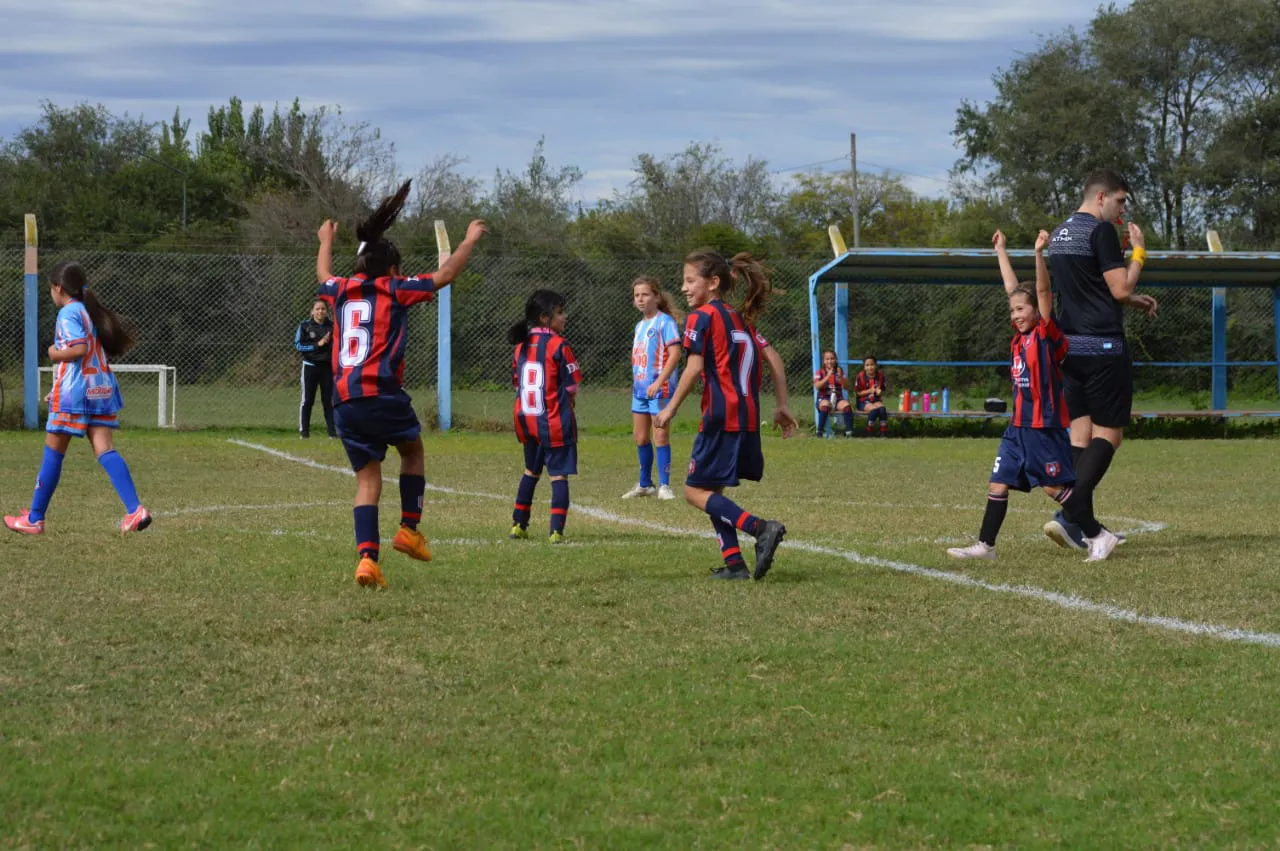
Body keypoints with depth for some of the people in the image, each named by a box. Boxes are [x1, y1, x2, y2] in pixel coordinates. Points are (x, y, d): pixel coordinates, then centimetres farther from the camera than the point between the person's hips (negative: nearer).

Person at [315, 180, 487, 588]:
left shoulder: (340, 291, 17)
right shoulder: (394, 290, 4)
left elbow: (323, 275, 41)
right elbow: (445, 274, 7)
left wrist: (326, 242, 61)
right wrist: (469, 240, 22)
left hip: (345, 402, 4)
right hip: (383, 395, -4)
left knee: (367, 478, 7)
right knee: (412, 450, 24)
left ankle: (367, 557, -10)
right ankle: (409, 529, 17)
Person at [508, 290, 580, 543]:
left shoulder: (521, 346, 5)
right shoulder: (558, 345, -13)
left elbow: (517, 383, 10)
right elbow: (572, 387, -10)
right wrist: (566, 401, 10)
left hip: (526, 419, 6)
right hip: (555, 422, -6)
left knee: (531, 471, 23)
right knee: (559, 475, -2)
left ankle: (518, 524, 27)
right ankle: (556, 530, -10)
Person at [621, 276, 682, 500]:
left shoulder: (665, 322, -10)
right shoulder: (640, 326, 15)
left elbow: (675, 354, -18)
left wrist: (659, 382, -24)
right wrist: (635, 383, 17)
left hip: (659, 388, -8)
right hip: (640, 389, 8)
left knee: (660, 436, -6)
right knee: (640, 437, 12)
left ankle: (664, 485, -1)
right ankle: (645, 484, 23)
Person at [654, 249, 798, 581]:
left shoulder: (701, 317, -6)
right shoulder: (740, 319, 18)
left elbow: (694, 369, -13)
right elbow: (774, 359, 15)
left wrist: (670, 409, -6)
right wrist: (782, 406, 18)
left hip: (721, 418, -8)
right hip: (748, 417, 8)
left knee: (696, 491, -3)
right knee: (712, 490, 17)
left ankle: (761, 528, -20)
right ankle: (733, 562, 7)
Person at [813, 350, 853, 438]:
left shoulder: (839, 371, 12)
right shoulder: (820, 372, 5)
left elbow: (847, 387, 4)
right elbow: (817, 386, -12)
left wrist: (841, 377, -13)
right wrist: (828, 377, -21)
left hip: (838, 398, 2)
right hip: (824, 398, -2)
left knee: (846, 405, -31)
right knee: (825, 405, -38)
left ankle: (849, 431, -27)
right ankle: (820, 431, -32)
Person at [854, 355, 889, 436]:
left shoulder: (880, 376, 4)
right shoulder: (860, 377, -6)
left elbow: (884, 390, 12)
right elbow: (857, 392, -6)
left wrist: (880, 392, -12)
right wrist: (869, 391, -17)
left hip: (876, 400, 3)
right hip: (863, 402, -3)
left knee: (882, 409, -30)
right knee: (874, 409, -33)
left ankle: (883, 434, -27)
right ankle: (868, 435, -25)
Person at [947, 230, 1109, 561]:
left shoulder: (1047, 333, -7)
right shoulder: (1021, 336, 11)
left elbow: (1043, 291, -19)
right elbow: (1012, 286, 19)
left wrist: (1039, 254, -29)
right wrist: (1001, 250, 26)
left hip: (1045, 426, -8)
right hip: (1018, 426, 8)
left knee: (1056, 486, -3)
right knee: (998, 484, 4)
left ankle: (1099, 537, 6)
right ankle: (985, 545, 7)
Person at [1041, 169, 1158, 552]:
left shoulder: (1059, 234, 17)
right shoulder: (1101, 231, -12)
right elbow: (1120, 289, -15)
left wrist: (1133, 301, 24)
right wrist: (1138, 252, -1)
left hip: (1069, 345, 9)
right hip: (1102, 346, -9)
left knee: (1081, 432, 9)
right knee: (1109, 433, -4)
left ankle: (1084, 527, 7)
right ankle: (1069, 516, -15)